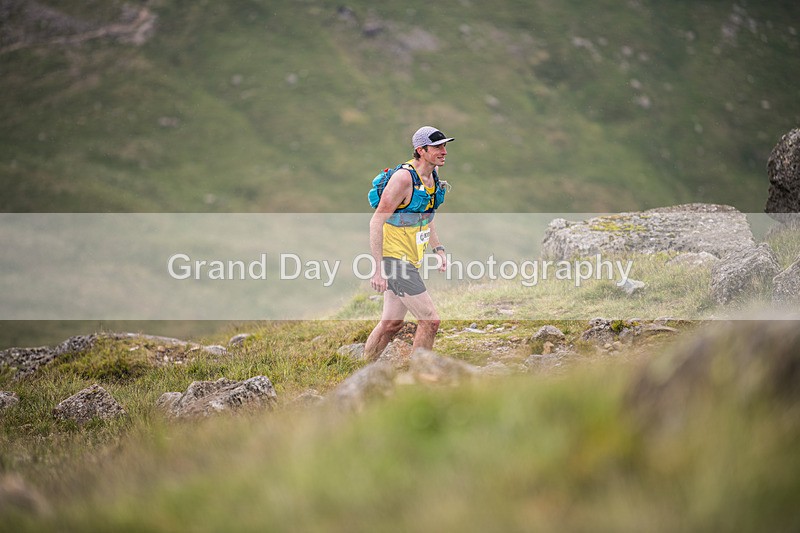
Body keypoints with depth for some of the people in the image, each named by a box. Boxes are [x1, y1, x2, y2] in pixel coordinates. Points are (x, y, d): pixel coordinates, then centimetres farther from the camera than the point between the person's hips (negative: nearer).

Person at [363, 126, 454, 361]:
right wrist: (379, 269, -24)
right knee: (430, 321, -10)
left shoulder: (432, 174, 6)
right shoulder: (404, 178, -21)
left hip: (410, 259, 9)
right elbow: (376, 222, -21)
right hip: (395, 259, -9)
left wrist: (438, 249, 15)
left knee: (391, 323, 16)